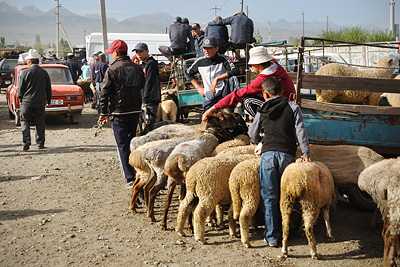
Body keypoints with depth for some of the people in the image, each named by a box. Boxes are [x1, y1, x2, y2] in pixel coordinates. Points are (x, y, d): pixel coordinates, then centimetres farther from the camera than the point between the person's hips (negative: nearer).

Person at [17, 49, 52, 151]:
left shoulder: (26, 72, -7)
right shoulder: (44, 73, 3)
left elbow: (21, 88, -3)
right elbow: (48, 89, 10)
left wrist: (20, 99, 12)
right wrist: (48, 100, 20)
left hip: (27, 101, -2)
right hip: (40, 102, 2)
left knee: (25, 121, 7)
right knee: (40, 122, 10)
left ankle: (26, 140, -9)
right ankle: (41, 142, 11)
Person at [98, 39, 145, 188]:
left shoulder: (112, 69, -10)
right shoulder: (137, 68, 6)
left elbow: (104, 93, -9)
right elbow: (142, 86, 18)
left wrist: (104, 113, -3)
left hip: (119, 112, -5)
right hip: (135, 110, 5)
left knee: (122, 145, -1)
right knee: (131, 141, 19)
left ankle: (130, 177, -4)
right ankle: (136, 172, 27)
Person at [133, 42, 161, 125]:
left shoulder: (151, 64, -11)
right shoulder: (145, 64, 19)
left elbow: (149, 84, -18)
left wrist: (145, 102, -21)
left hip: (150, 101, -10)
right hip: (145, 100, 10)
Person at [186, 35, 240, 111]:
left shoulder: (223, 59, -5)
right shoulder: (199, 62, 5)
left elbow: (235, 71, -24)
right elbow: (189, 73, 24)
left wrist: (217, 78, -29)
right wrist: (198, 88, 14)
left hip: (225, 92, -3)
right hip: (211, 97, 3)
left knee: (232, 78, -33)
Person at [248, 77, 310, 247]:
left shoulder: (263, 111, 13)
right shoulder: (293, 107, 10)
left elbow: (252, 134, 24)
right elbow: (300, 131, 0)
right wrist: (305, 153, 2)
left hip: (268, 154, 0)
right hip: (287, 154, 0)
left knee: (269, 196, 3)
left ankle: (271, 236, 4)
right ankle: (282, 231, 19)